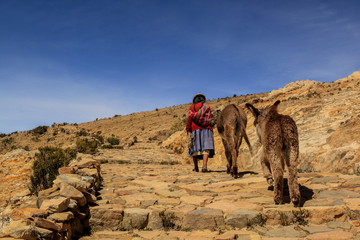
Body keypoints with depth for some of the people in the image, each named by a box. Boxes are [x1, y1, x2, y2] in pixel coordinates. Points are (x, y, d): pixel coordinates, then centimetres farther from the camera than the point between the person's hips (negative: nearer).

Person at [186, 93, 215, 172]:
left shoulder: (192, 107, 8)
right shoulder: (207, 106, 15)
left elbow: (190, 118, -3)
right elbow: (210, 118, 18)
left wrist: (188, 130, -6)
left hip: (196, 130, 0)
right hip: (207, 129, 1)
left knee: (195, 148, 7)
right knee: (206, 148, -7)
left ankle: (196, 167, 8)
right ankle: (204, 165, -24)